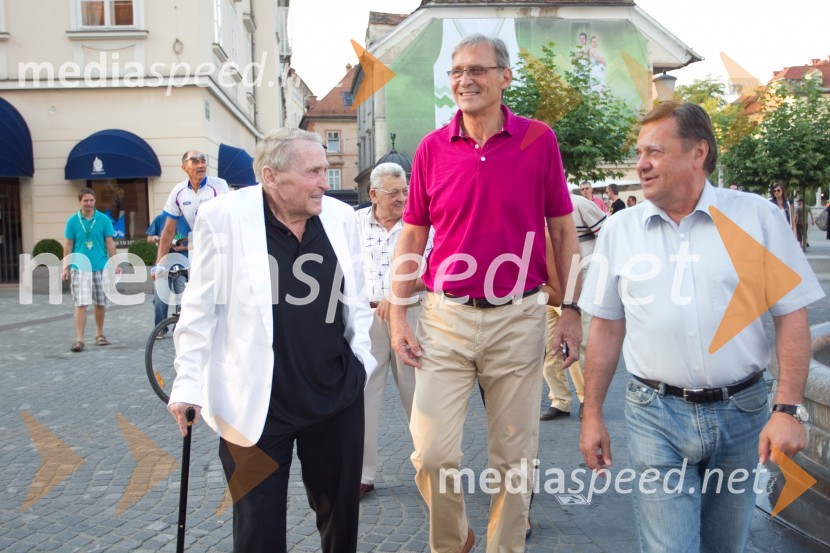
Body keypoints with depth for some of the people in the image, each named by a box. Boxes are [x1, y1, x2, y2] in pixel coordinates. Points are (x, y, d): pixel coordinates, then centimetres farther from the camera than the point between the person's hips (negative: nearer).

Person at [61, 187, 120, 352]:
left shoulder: (103, 219, 1)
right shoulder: (73, 220, 1)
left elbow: (110, 243, 3)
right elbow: (68, 245, 5)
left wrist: (115, 264, -4)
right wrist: (65, 267, 2)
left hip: (101, 266, 1)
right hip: (79, 267, -1)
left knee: (100, 303, 10)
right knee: (81, 304, -7)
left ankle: (99, 334, 27)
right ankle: (79, 339, -7)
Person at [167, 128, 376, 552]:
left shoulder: (341, 216, 1)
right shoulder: (224, 217, -10)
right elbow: (200, 308, -5)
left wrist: (361, 360, 8)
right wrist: (188, 382, -5)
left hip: (338, 398, 4)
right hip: (254, 404, -3)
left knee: (340, 513, 18)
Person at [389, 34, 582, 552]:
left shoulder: (539, 140, -1)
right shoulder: (432, 148, 2)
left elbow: (563, 230, 4)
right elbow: (412, 237, 7)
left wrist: (572, 310, 1)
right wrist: (398, 315, 1)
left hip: (518, 317, -1)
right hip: (445, 316, 1)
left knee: (513, 455, 10)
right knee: (431, 453, 1)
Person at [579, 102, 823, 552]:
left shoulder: (756, 216, -3)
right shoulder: (619, 229, 1)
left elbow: (791, 315, -2)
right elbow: (607, 328, 5)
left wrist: (788, 409, -10)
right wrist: (592, 416, 5)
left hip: (741, 412, 1)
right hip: (655, 414, 0)